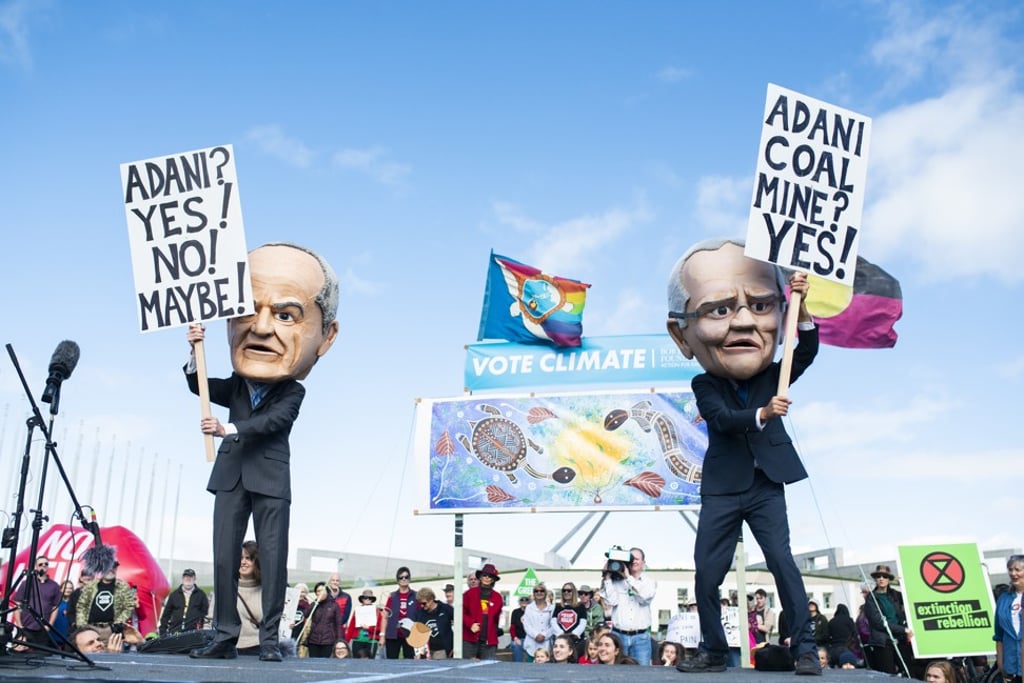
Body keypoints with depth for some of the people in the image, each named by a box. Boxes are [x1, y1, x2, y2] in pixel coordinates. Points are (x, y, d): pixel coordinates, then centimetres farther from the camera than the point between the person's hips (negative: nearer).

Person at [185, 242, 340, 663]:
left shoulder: (292, 393, -1)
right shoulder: (237, 385, 12)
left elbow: (271, 421, -17)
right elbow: (198, 385, 3)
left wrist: (229, 430, -31)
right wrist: (196, 351, -14)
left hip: (271, 481, -3)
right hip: (231, 477, 4)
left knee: (273, 558, -4)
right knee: (224, 557, 2)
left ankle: (269, 639, 2)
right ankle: (225, 637, 9)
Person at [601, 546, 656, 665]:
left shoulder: (650, 583, 7)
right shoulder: (617, 581, 6)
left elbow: (644, 597, -12)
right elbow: (610, 601, -6)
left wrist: (628, 577, -10)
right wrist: (607, 577, -5)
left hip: (641, 637, 0)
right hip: (618, 635, 0)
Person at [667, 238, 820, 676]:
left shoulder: (773, 377, 5)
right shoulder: (705, 386, 0)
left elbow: (807, 352, -8)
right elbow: (722, 418, -17)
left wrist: (802, 312, -21)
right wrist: (761, 414, -34)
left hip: (766, 487, 0)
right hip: (721, 490, 0)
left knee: (782, 561, -8)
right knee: (707, 572, 1)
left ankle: (804, 647, 5)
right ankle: (713, 651, 17)